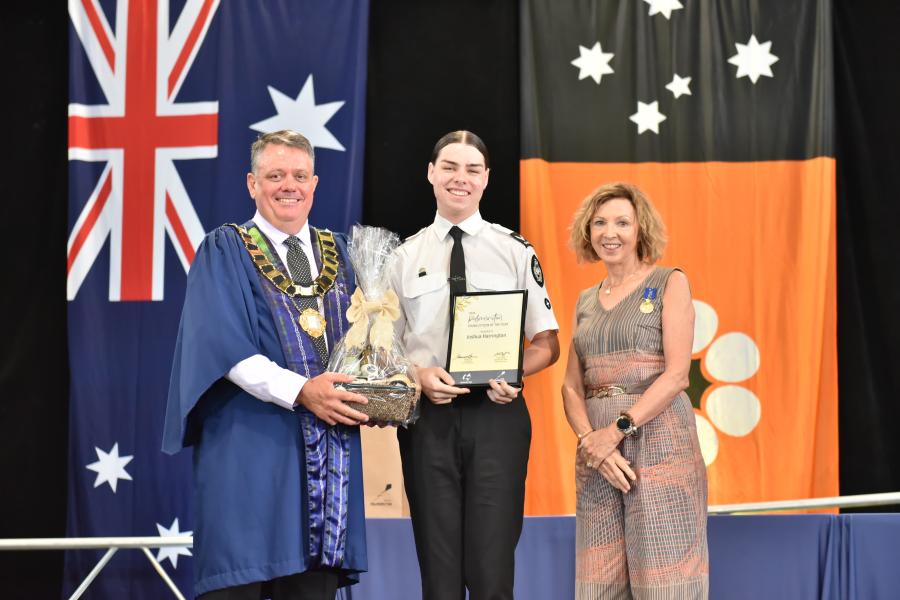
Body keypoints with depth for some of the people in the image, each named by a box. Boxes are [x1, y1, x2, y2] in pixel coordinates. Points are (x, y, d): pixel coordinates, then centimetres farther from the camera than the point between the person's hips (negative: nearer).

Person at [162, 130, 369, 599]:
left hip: (329, 444, 4)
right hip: (250, 445, -4)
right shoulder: (225, 252, 2)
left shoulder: (336, 253, 17)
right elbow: (225, 347, -10)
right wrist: (300, 391, -21)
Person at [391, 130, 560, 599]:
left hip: (497, 414, -1)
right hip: (428, 417, 1)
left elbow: (547, 344, 7)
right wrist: (420, 376, -11)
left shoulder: (515, 251, 5)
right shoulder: (405, 256, 9)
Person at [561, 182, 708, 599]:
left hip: (658, 439, -5)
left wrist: (618, 429, -16)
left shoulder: (669, 283, 2)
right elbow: (572, 386, 12)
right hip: (598, 445, 5)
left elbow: (677, 373, -8)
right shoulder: (585, 301, 18)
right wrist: (589, 439, -8)